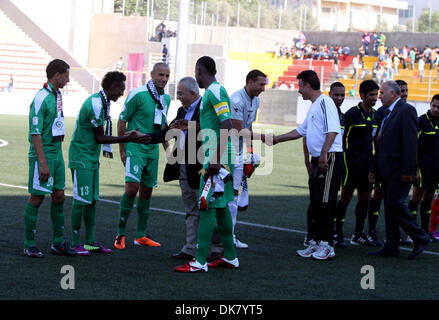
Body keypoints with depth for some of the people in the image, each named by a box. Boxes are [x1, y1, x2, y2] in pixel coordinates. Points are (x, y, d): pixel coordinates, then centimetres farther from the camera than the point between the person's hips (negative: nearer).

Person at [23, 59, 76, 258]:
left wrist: (57, 154, 18)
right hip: (42, 155, -9)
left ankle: (58, 242, 19)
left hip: (57, 154, 9)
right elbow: (35, 133, -20)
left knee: (59, 197, 11)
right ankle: (29, 245, 4)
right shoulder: (41, 99, -17)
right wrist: (43, 163, -23)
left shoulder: (57, 96, 11)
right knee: (37, 198, -3)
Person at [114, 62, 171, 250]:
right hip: (135, 148, -7)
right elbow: (122, 120, -6)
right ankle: (121, 233, -6)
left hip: (152, 151, 7)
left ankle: (141, 236, 18)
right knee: (132, 188, -17)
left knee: (146, 192, 10)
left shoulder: (166, 99, 9)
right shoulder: (138, 94, -12)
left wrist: (167, 150, 20)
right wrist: (122, 149, -7)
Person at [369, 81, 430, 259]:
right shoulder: (388, 112, 17)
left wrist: (407, 170, -21)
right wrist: (375, 168, 16)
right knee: (389, 207, 9)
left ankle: (420, 238, 0)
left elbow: (411, 142, -17)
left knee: (395, 204, -13)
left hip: (400, 171, -9)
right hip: (387, 171, 9)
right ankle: (391, 247, 13)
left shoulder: (406, 111, -11)